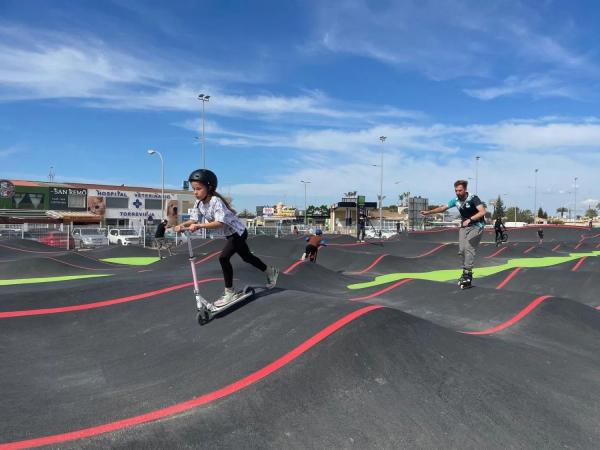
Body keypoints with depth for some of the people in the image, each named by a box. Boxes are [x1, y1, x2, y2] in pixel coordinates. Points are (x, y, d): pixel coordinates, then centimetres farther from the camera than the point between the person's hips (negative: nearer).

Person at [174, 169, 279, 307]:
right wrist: (182, 225, -27)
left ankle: (230, 293, -8)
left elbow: (220, 223, -41)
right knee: (247, 257, 20)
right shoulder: (199, 203, -5)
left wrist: (199, 226, -48)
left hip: (238, 232, -9)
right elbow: (193, 220, -7)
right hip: (230, 234, 9)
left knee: (223, 258, -20)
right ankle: (271, 271, 41)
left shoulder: (216, 201, -31)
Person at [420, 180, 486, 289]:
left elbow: (482, 211, -26)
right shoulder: (456, 200, -1)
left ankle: (468, 274, -17)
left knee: (469, 247, -19)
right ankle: (466, 272, 9)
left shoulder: (473, 198, -18)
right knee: (461, 250, -3)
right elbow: (443, 208, 2)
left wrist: (469, 219, -35)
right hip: (464, 226, 6)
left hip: (476, 226, -6)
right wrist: (428, 212, -7)